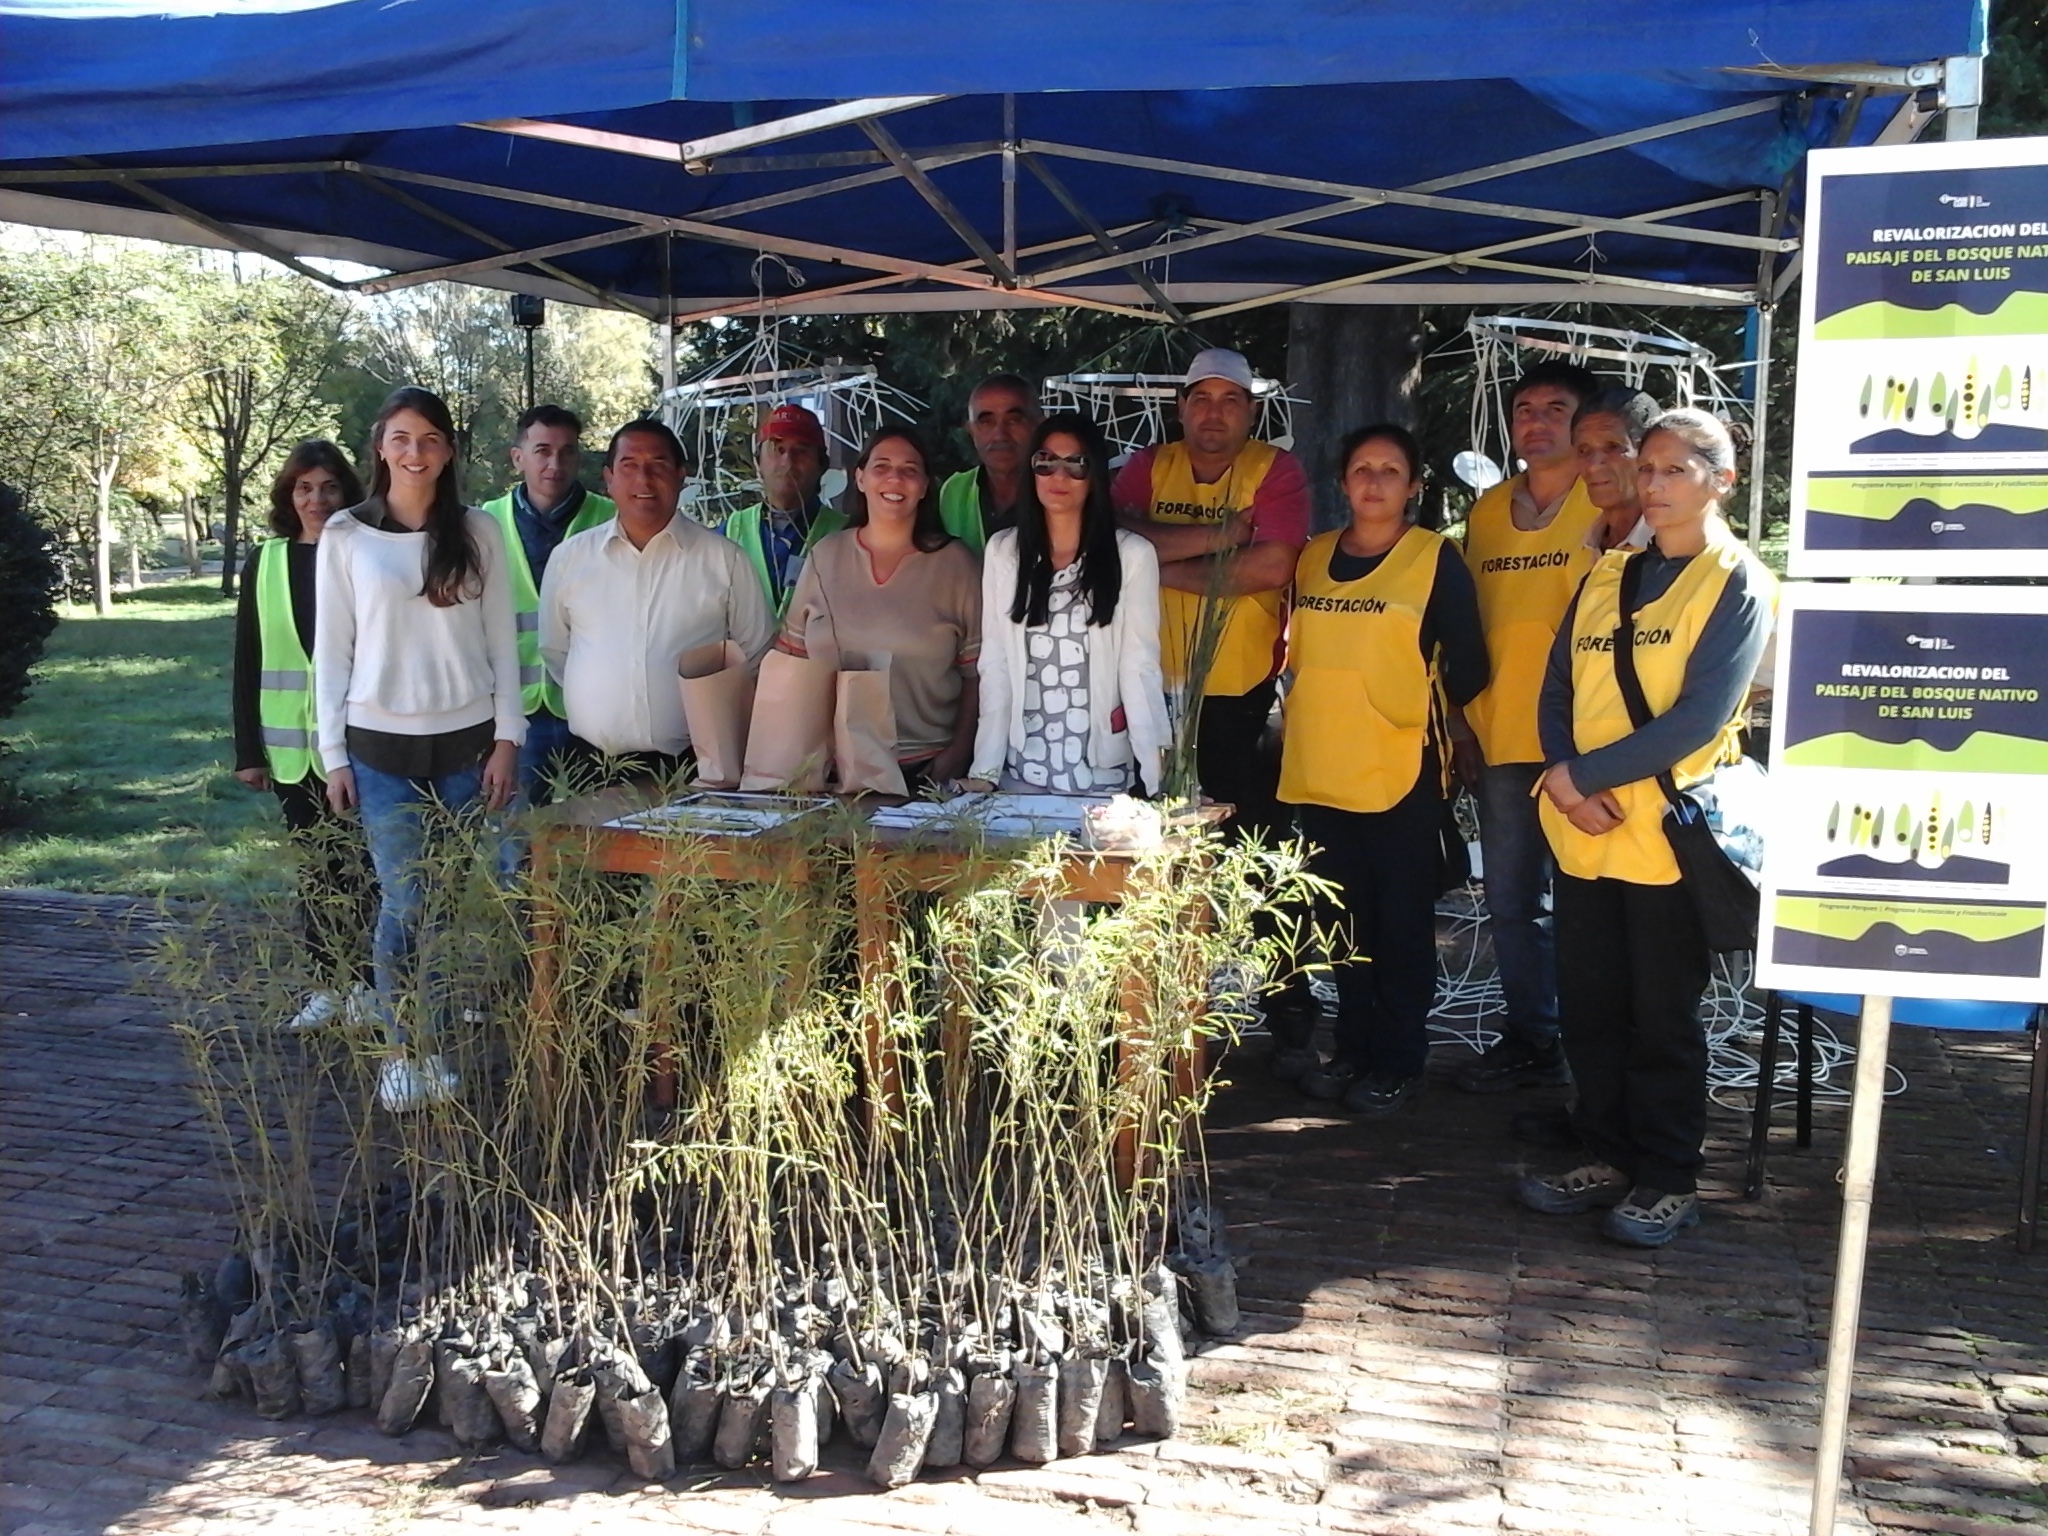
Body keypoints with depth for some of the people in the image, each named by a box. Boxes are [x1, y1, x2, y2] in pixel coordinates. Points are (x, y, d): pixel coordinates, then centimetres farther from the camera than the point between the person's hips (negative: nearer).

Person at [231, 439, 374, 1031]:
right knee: (314, 869, 10)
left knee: (358, 865, -1)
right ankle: (327, 987, 19)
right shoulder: (265, 563, 7)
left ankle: (364, 983, 11)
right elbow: (247, 661, 8)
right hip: (291, 745, 4)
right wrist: (248, 750, 5)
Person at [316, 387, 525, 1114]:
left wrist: (507, 738, 0)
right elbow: (331, 648, 5)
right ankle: (404, 1049, 12)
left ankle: (429, 1046, 15)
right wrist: (334, 753, 1)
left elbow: (503, 640, 6)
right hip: (382, 744, -1)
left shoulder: (478, 532, 5)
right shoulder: (346, 536, 3)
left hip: (467, 741, 1)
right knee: (403, 903, -3)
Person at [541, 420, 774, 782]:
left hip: (693, 767, -1)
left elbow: (755, 658, 7)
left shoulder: (725, 558, 1)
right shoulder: (570, 556, 6)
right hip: (591, 768, 2)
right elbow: (553, 651, 17)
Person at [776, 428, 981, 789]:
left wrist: (957, 752, -9)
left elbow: (976, 670, -2)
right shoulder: (824, 557, 5)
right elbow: (790, 661, 9)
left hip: (926, 767, -2)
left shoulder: (954, 562, -1)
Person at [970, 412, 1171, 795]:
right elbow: (995, 666, 2)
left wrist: (1159, 776, -18)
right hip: (1022, 767, 2)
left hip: (1103, 769, -2)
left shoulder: (1132, 555, -6)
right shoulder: (1002, 550, 3)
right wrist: (985, 768, -4)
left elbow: (1140, 667, -10)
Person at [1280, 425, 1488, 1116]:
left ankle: (1399, 1063, 15)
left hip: (1401, 772, -4)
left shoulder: (1437, 558, -4)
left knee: (1402, 922, 4)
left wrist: (1415, 705, 7)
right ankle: (1353, 1049, 26)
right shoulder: (1312, 557, 10)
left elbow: (1466, 669, -1)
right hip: (1320, 769, 5)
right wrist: (1313, 712, 10)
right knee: (1345, 920, 14)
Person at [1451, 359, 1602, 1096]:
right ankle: (1530, 1038, 26)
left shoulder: (1611, 509, -3)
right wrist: (1462, 724, 12)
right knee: (1510, 900, 12)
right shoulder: (1488, 511, 13)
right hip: (1500, 739, 5)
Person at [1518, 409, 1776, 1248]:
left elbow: (1700, 716, -15)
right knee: (1589, 1005, 11)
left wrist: (1582, 774, -14)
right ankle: (1609, 1156, 26)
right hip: (1585, 831, 5)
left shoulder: (1738, 583, -5)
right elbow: (1558, 689, 10)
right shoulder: (1608, 573, 13)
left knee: (1663, 1016, 4)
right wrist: (1569, 784, -8)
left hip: (1669, 833, -5)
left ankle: (1668, 1179, 18)